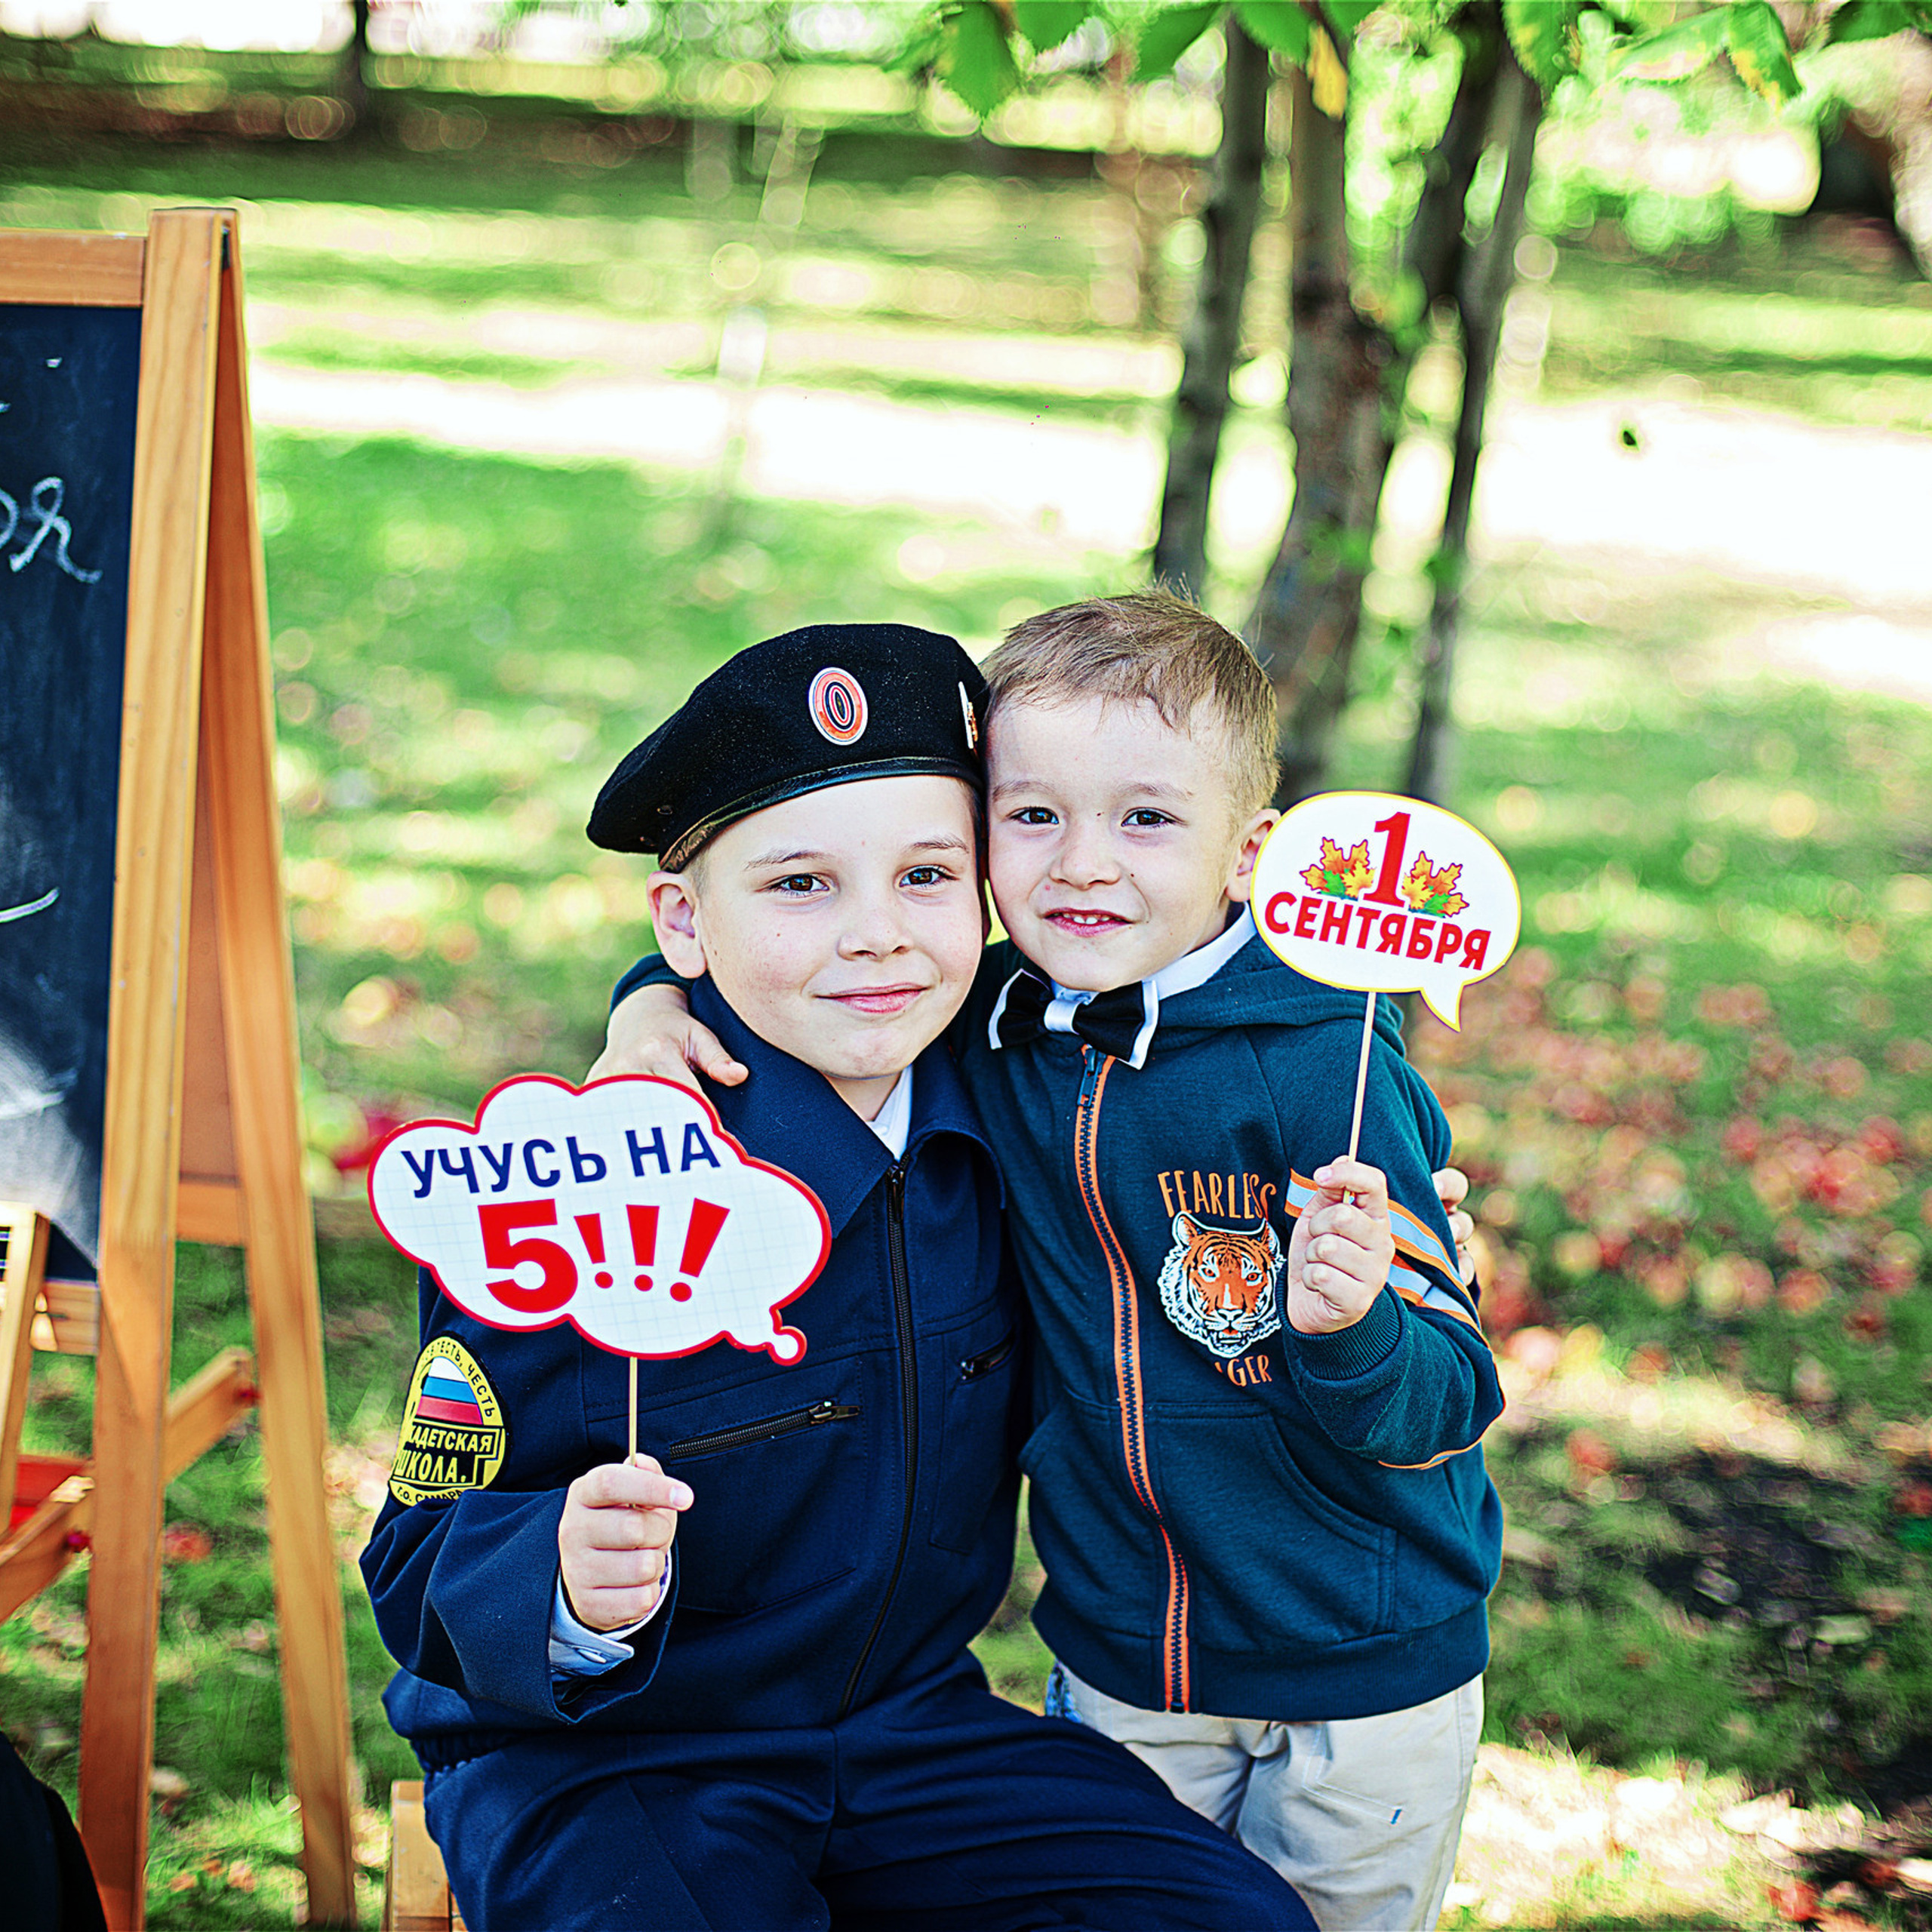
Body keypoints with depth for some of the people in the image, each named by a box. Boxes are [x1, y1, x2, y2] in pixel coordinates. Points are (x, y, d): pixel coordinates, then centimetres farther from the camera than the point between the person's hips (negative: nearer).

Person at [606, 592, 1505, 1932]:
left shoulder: (1325, 1074, -21)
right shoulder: (982, 1028, -7)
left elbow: (1445, 1407, -19)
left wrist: (1352, 1328, -40)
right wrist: (657, 994, -8)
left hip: (1364, 1678, -3)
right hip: (1117, 1672, 4)